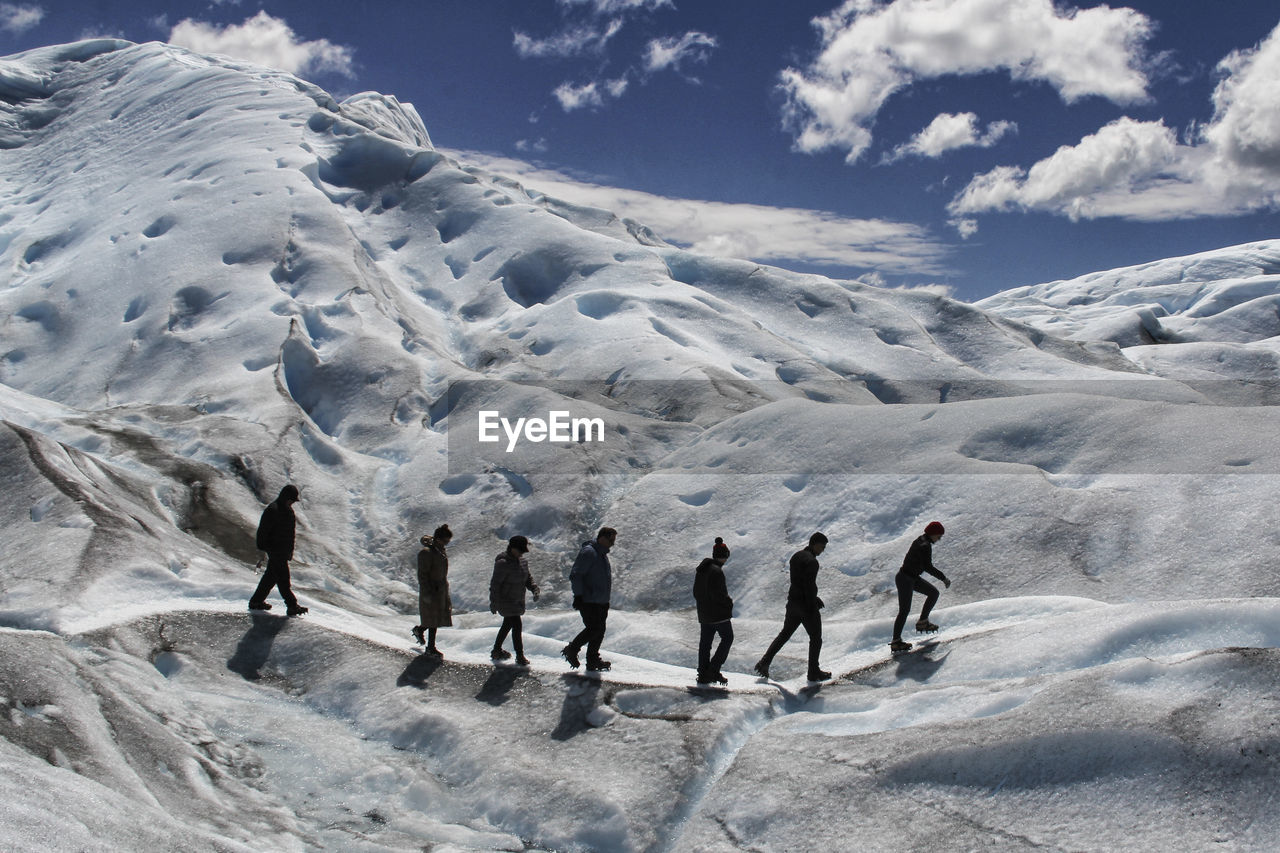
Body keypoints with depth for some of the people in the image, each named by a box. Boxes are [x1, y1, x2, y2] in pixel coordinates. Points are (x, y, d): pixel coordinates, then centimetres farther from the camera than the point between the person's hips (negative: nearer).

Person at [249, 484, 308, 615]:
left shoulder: (288, 510, 13)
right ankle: (292, 606, -10)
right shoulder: (272, 510, -15)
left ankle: (257, 601, 25)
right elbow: (263, 530, -16)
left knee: (271, 576, 15)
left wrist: (290, 551, 24)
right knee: (283, 578, -9)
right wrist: (262, 549, -17)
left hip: (284, 550, 9)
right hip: (275, 549, -9)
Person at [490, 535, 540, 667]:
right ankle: (520, 657, -4)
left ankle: (496, 651, 37)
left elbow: (528, 577, 14)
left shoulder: (523, 560, 3)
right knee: (517, 626, -11)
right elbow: (495, 583, -18)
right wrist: (494, 602, -17)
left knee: (508, 625, 21)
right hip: (505, 600, -9)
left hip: (518, 600, 9)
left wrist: (534, 589, -4)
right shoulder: (503, 563, -22)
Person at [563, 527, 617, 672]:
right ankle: (571, 650, 4)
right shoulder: (588, 552, -13)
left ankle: (593, 661, 12)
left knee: (599, 631, 6)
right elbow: (575, 575, -17)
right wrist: (578, 595, -22)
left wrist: (606, 600, 26)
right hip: (588, 601, -9)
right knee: (593, 629, -13)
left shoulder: (603, 554, 18)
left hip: (601, 602, 9)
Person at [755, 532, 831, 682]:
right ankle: (814, 672, 18)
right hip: (806, 606, -8)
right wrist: (813, 609, -20)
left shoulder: (796, 556, 8)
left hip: (793, 601, 8)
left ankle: (764, 663, 13)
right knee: (816, 638, 9)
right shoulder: (811, 561, -21)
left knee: (785, 633, 19)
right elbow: (810, 586, -24)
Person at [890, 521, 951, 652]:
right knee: (904, 611, -3)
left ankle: (922, 622, 21)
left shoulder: (921, 540, 7)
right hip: (905, 580, -10)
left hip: (912, 577, 10)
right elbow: (928, 567, -27)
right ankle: (896, 641, 5)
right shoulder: (925, 546, -23)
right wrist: (943, 578, -20)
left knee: (934, 593, 14)